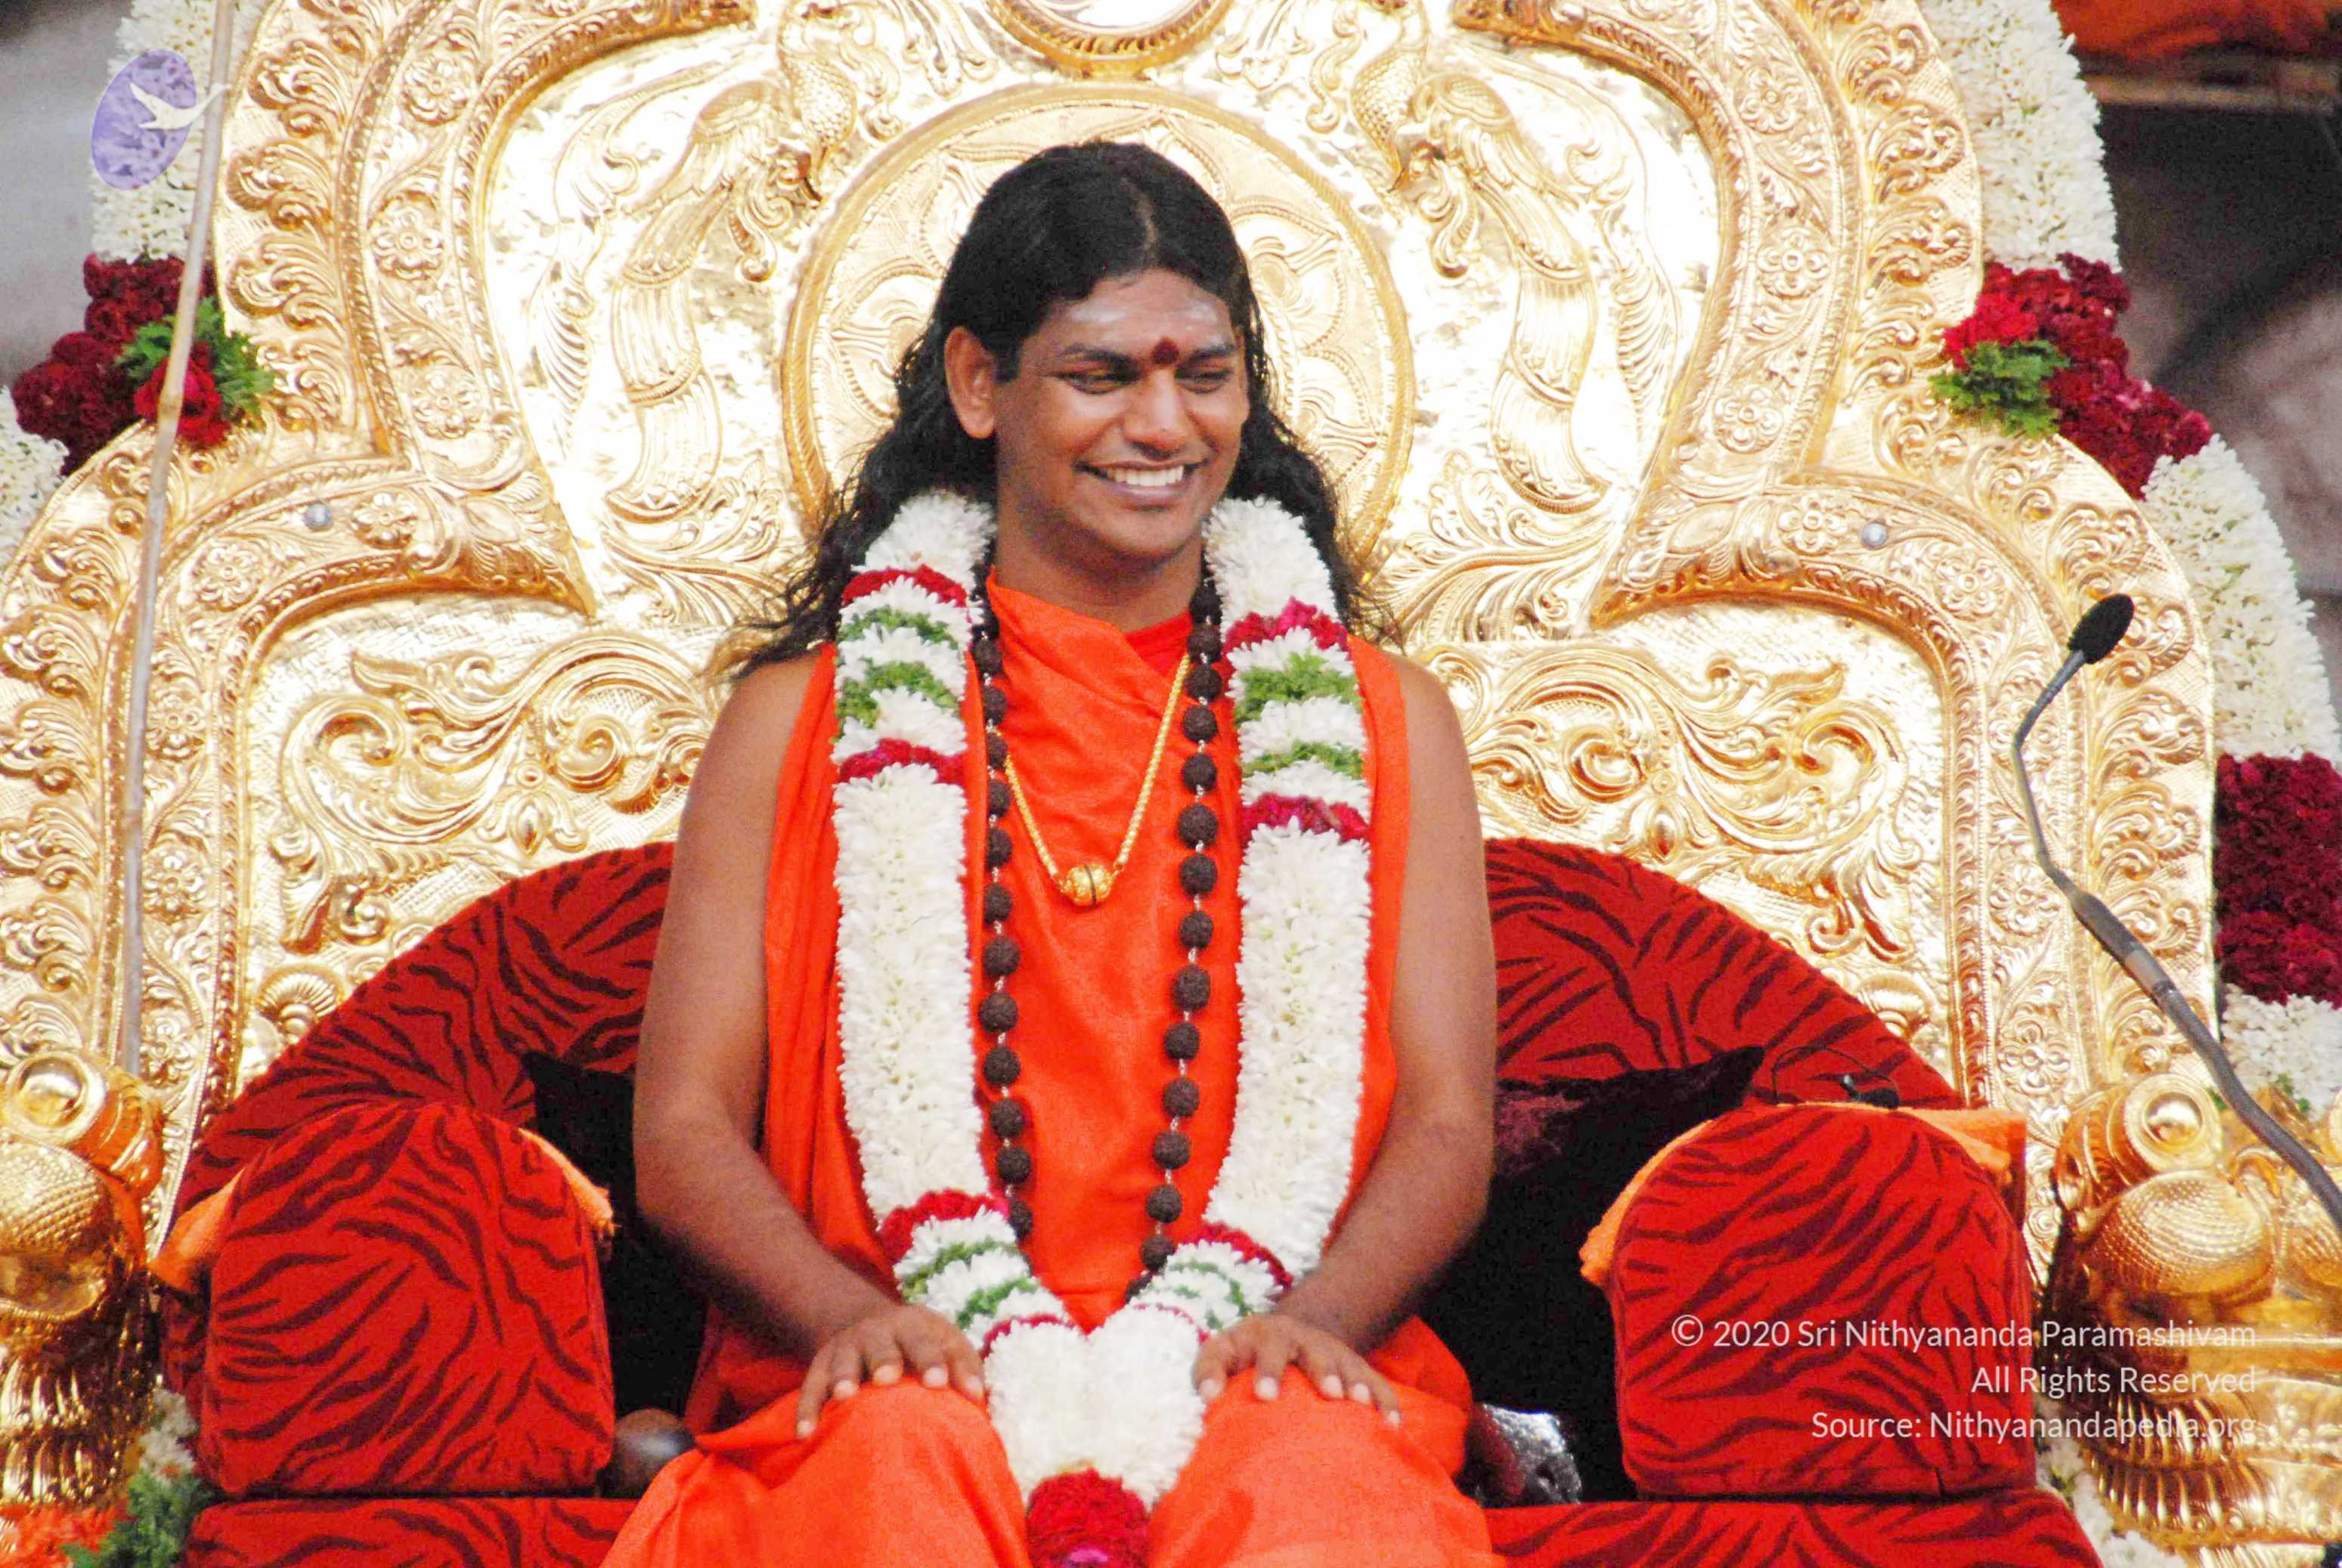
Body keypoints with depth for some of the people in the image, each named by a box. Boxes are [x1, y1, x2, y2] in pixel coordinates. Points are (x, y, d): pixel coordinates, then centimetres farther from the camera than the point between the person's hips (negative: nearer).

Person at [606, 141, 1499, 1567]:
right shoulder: (797, 723, 15)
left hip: (1252, 1379, 0)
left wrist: (1307, 1315, -14)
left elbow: (1445, 1126, 9)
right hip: (898, 1372, 0)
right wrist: (855, 1315, -15)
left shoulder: (1381, 724, 18)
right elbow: (684, 1131, 7)